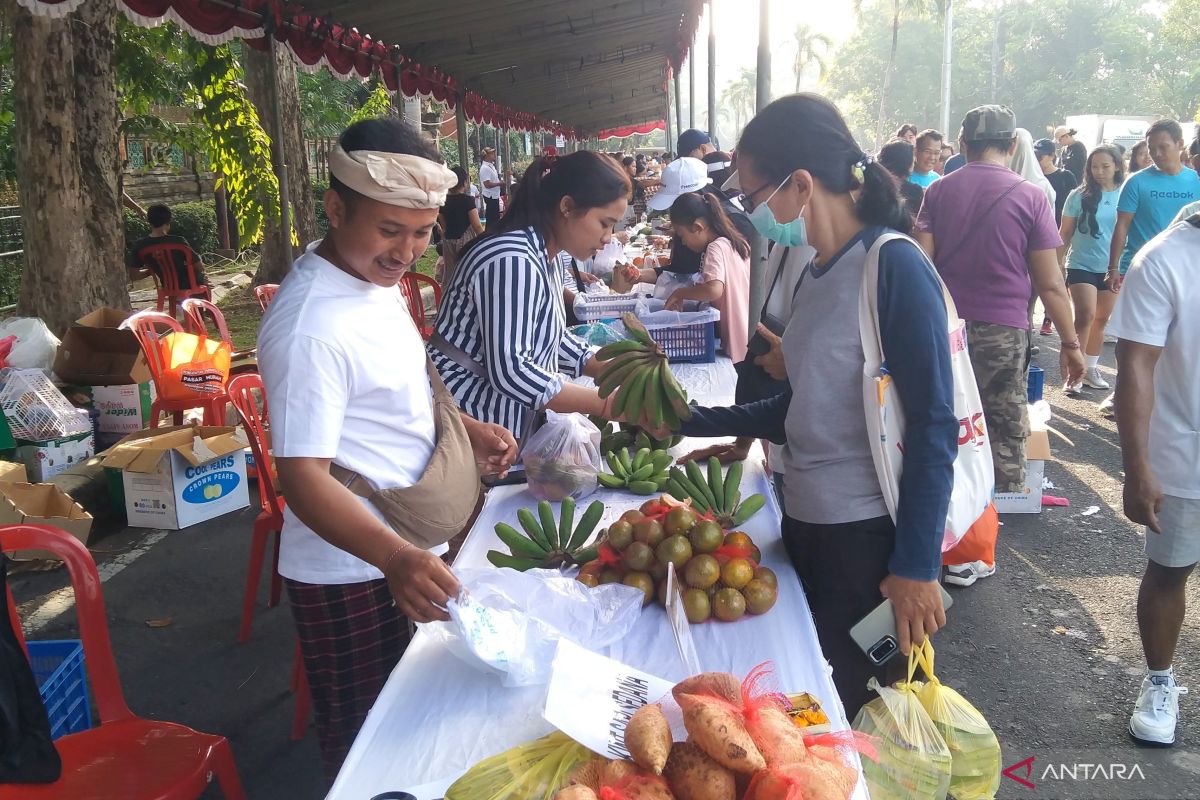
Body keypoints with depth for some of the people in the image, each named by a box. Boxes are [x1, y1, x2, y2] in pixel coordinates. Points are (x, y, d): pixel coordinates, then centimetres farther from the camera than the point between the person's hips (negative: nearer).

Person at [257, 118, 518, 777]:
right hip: (353, 575, -9)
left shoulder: (375, 276, 4)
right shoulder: (310, 327, -26)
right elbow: (303, 477, -27)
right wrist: (395, 557, -41)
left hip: (412, 554, 9)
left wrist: (466, 427, 6)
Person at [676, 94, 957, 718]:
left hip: (868, 541, -8)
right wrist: (689, 421, 14)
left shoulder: (894, 266, -15)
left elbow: (933, 427, -16)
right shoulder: (816, 272, 9)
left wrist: (916, 566, -16)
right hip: (805, 525, 8)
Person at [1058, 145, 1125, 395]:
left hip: (1112, 267, 3)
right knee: (1085, 316, -16)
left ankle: (1091, 369, 23)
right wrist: (1058, 265, -3)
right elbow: (1065, 233, -1)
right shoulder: (1079, 196, -5)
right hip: (1081, 265, -3)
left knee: (1102, 320, 11)